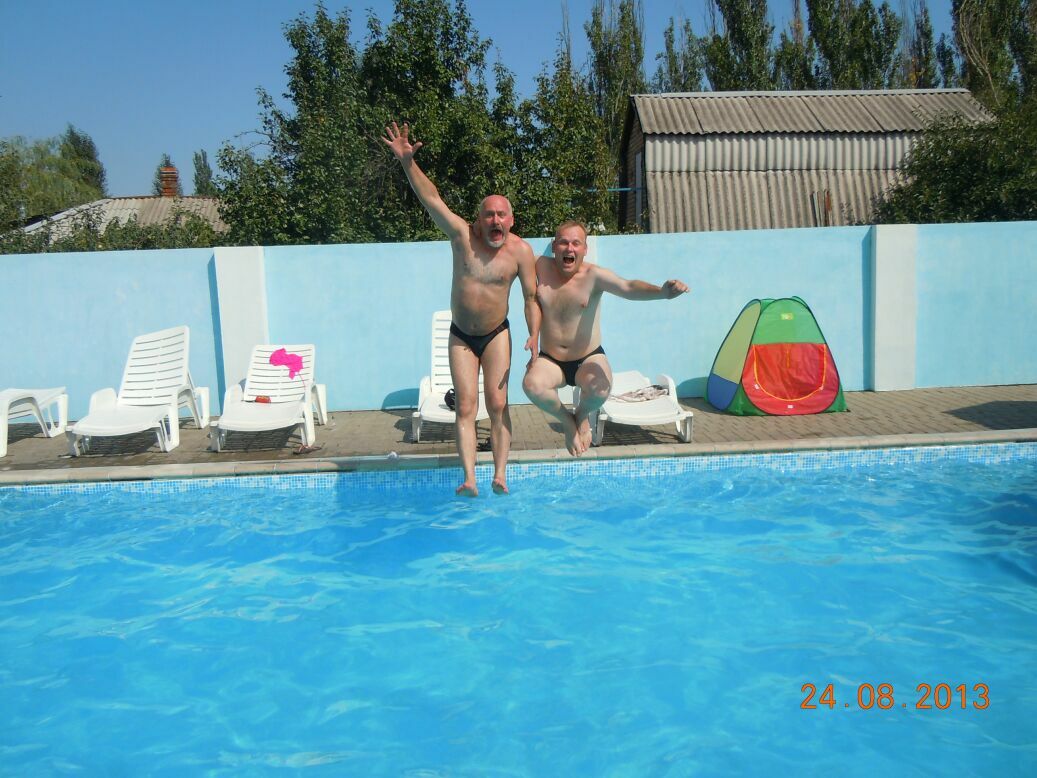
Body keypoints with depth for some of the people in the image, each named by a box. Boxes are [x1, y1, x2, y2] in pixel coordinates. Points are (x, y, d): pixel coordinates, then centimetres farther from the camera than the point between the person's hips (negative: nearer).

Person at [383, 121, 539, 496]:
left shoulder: (521, 251, -12)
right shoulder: (463, 236, -12)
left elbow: (531, 297, -8)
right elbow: (431, 199, -20)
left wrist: (534, 336, -20)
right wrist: (408, 162, -32)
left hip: (496, 334, 0)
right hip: (460, 335, 1)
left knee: (498, 405, -6)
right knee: (465, 408, -4)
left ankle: (500, 475, -1)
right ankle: (469, 480, -7)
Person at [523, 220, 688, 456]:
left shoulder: (593, 275, -16)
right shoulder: (541, 267, -7)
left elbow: (628, 288, -32)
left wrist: (662, 292, -53)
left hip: (589, 358, -2)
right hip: (550, 360, 2)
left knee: (600, 388, -33)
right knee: (532, 384, -30)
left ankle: (582, 416, 8)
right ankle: (567, 420, 4)